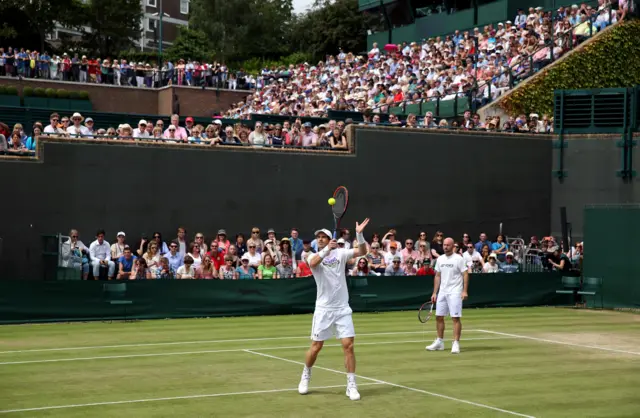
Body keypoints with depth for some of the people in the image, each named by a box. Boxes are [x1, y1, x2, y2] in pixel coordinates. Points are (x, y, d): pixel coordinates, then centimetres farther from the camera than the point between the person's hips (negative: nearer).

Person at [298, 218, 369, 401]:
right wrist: (327, 249, -39)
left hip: (342, 309, 1)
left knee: (348, 345, -7)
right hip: (323, 309, 0)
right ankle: (306, 376, 31)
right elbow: (313, 263, -26)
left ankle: (351, 385, 0)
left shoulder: (340, 253, 2)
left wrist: (359, 234, -26)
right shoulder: (314, 256, -1)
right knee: (316, 346, 7)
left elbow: (362, 251, -9)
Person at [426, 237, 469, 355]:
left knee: (455, 318, -8)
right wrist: (435, 293, 10)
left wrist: (464, 291, -17)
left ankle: (456, 344, -5)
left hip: (455, 293, -6)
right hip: (442, 292, 6)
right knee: (439, 317, 9)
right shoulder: (440, 259, 10)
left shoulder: (458, 259, -6)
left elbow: (465, 275, -8)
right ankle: (439, 342, 20)